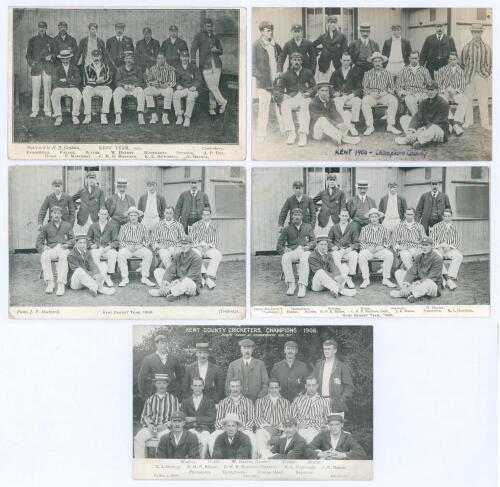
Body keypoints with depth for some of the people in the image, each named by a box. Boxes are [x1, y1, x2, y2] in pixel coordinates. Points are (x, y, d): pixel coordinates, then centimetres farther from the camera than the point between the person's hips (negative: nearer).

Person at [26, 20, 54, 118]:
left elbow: (55, 52, 15)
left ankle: (47, 110, 4)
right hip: (36, 68, 0)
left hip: (48, 68, 0)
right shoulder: (32, 40, 14)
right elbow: (28, 54, 12)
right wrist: (30, 63, -5)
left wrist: (51, 56, -7)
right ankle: (35, 111, 1)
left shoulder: (51, 40, 13)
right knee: (35, 90, -4)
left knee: (48, 89, -3)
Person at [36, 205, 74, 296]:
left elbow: (72, 239, 15)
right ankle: (49, 283, -35)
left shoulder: (67, 226, 22)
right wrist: (43, 248, -9)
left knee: (63, 257, -38)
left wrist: (67, 245, -7)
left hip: (64, 249, -1)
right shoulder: (46, 227, 20)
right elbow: (38, 243, 13)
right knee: (44, 256, -34)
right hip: (51, 249, 1)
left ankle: (61, 284, -43)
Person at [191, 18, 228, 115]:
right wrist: (193, 63, -10)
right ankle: (222, 102, -1)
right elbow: (193, 50, 0)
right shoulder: (199, 36, 6)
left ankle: (212, 107, 8)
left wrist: (216, 50, -1)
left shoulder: (215, 37, 18)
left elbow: (221, 51, 23)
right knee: (211, 86, -13)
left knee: (214, 87, 1)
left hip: (216, 64, 4)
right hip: (206, 65, -4)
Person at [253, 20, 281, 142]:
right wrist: (260, 77, -15)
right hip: (264, 83, -5)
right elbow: (252, 64, -5)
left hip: (277, 81, 5)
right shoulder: (256, 46, -2)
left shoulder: (276, 46, 14)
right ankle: (261, 135, 3)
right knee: (263, 108, -4)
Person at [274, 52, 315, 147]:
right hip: (291, 98, 1)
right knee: (285, 106, -33)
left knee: (305, 107, -36)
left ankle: (303, 135, -40)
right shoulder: (286, 75, 14)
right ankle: (291, 134, -32)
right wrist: (283, 96, -15)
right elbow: (277, 90, 8)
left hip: (304, 97, -1)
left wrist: (309, 92, -5)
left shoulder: (308, 73, 17)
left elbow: (314, 87, 18)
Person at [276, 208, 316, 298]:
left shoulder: (308, 227, 22)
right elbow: (279, 245, 14)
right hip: (292, 251, 1)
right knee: (285, 257, -35)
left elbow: (314, 241, 15)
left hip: (305, 251, -1)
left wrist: (308, 246, -8)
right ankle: (291, 285, -34)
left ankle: (302, 286, -43)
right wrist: (284, 250, -9)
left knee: (304, 258, -38)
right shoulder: (287, 229, 19)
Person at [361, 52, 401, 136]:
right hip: (371, 96, -1)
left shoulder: (387, 74, 15)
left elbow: (391, 88, 11)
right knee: (365, 101, -35)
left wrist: (385, 92, -10)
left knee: (393, 100, -31)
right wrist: (371, 93, -13)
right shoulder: (368, 74, 13)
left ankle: (390, 126, -29)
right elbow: (365, 88, 7)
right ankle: (370, 126, -33)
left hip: (384, 95, 1)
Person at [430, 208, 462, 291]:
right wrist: (440, 245, -12)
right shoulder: (436, 227, 17)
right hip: (438, 249, -1)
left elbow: (457, 242, 11)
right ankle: (445, 276, -44)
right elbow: (432, 240, 7)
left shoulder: (454, 227, 20)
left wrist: (449, 246, -9)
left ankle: (450, 278, -37)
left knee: (459, 256, -32)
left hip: (451, 249, 1)